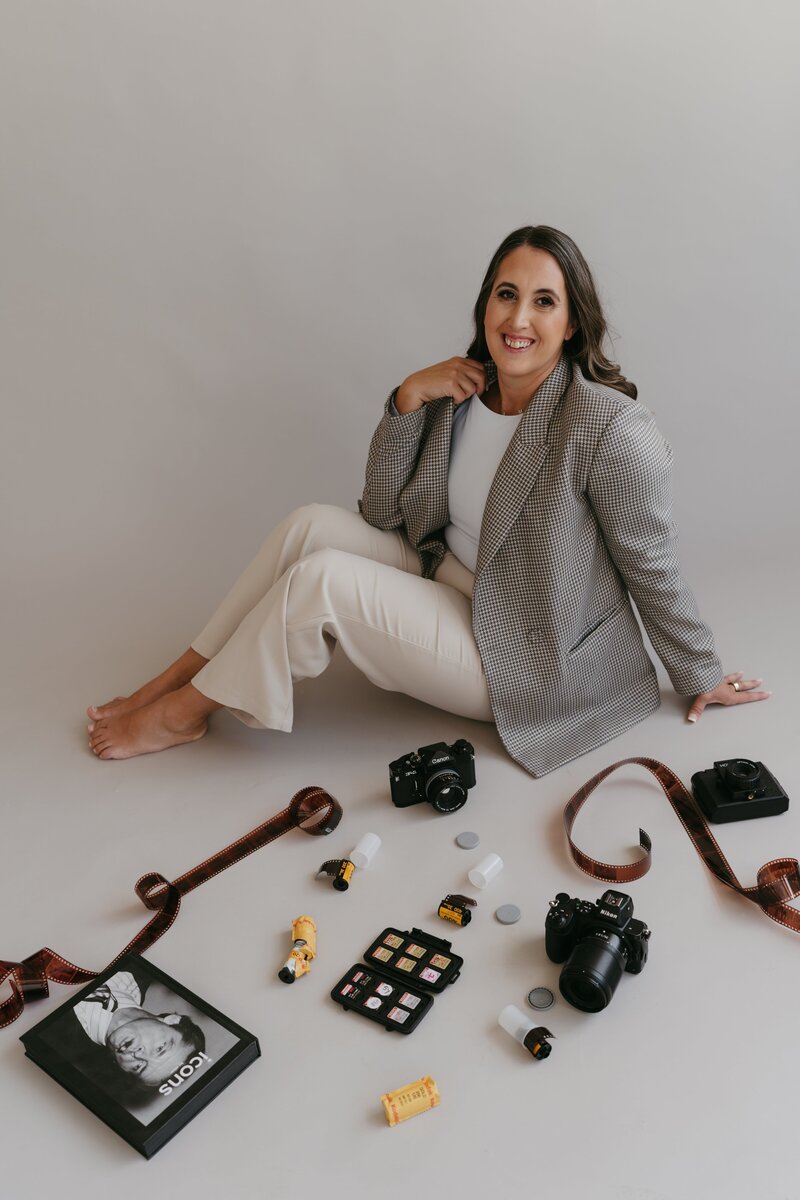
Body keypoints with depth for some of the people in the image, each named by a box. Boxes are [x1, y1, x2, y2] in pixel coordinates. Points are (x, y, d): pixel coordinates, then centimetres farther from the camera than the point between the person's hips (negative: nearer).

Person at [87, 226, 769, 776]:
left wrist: (701, 678, 0)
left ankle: (183, 713, 0)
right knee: (313, 525, -13)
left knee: (321, 578, -21)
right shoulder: (463, 392, -1)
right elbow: (383, 512, 0)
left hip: (519, 661, -6)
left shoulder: (610, 429, -22)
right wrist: (408, 399, -12)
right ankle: (180, 678, -1)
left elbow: (653, 571, -12)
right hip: (447, 586, 7)